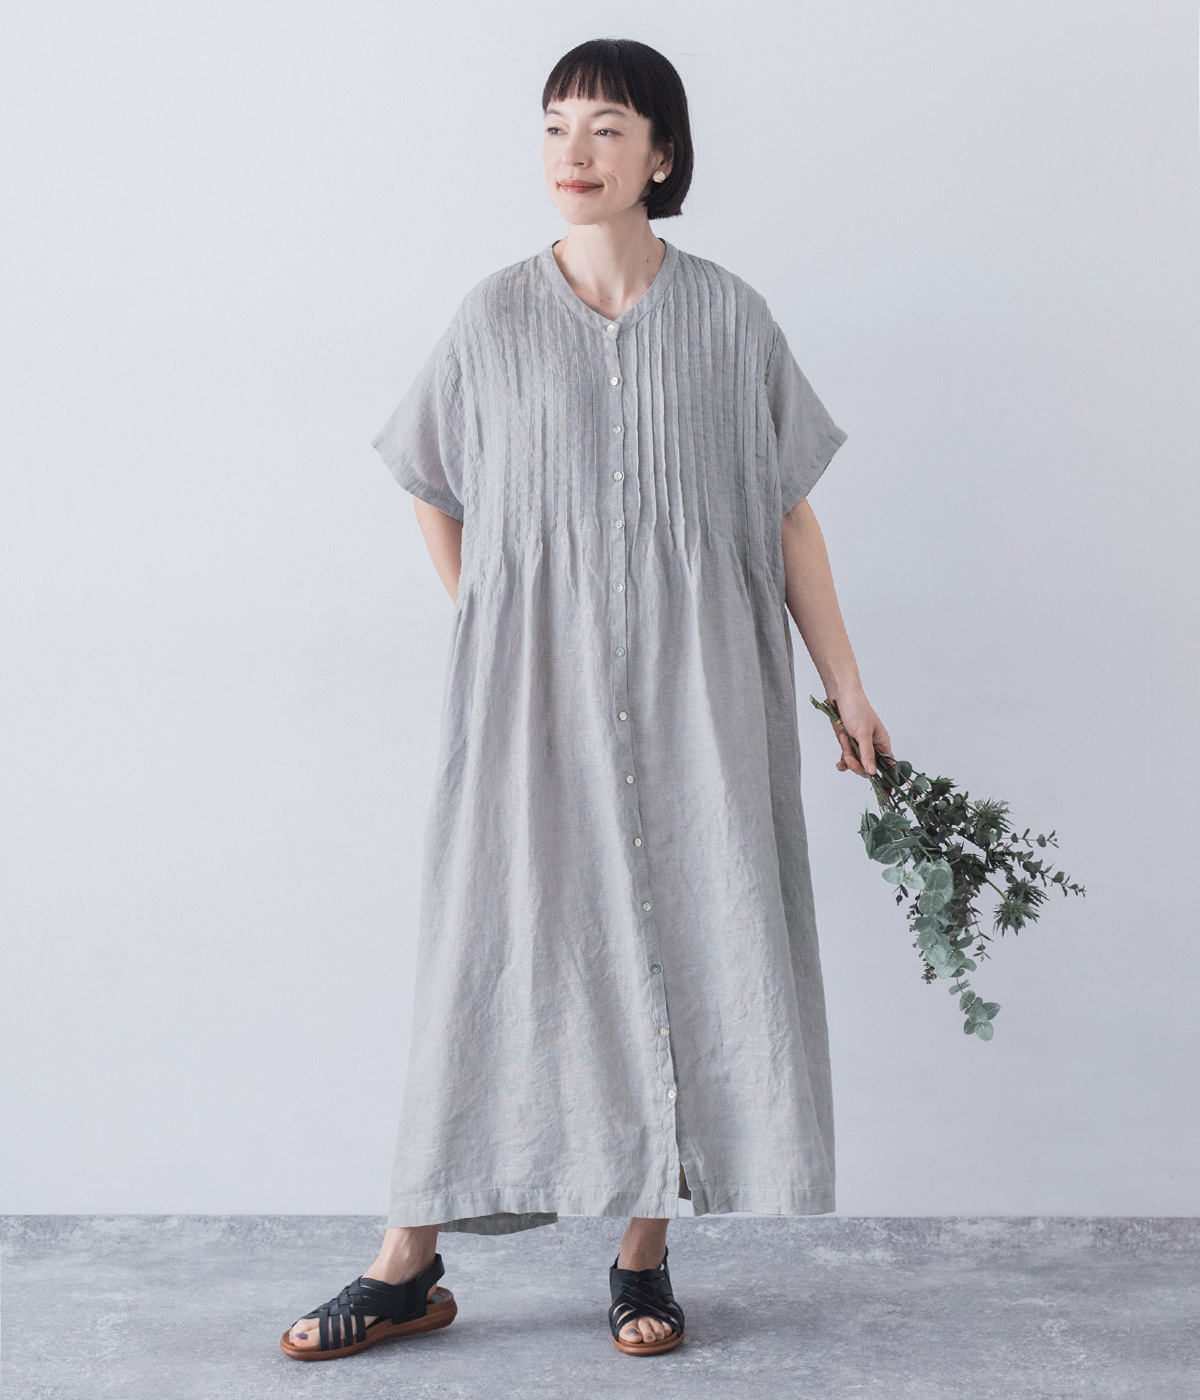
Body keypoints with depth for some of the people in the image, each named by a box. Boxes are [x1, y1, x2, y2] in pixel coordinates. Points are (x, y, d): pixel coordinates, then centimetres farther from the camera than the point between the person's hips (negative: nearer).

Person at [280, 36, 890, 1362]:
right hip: (535, 698, 0)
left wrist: (845, 685, 3)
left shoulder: (727, 318, 1)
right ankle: (409, 1265, 13)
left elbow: (788, 515, 4)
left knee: (682, 949, 3)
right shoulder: (495, 318, 2)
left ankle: (644, 1256, 19)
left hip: (693, 695, 1)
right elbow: (435, 494, 14)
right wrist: (492, 628, 9)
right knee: (498, 948, 1)